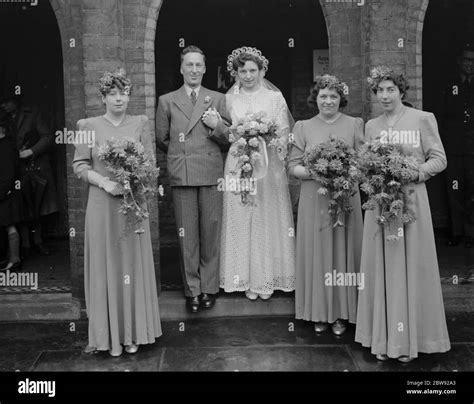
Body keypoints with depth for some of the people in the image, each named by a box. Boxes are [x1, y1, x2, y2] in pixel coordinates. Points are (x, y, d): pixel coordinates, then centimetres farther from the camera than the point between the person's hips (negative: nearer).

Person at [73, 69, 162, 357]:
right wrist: (104, 181, -14)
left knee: (134, 263, 6)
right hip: (102, 204, -1)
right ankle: (110, 334, 14)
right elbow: (80, 165, 1)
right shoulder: (89, 126, 3)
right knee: (107, 265, 4)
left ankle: (134, 333, 17)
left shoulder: (141, 124, 6)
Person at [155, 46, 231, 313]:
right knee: (187, 236, 2)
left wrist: (218, 126, -7)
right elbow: (162, 140, 17)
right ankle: (192, 290, 13)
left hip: (212, 174, 0)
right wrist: (178, 156, 11)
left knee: (210, 234, 2)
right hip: (182, 176, 0)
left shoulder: (218, 100, 12)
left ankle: (209, 288, 15)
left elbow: (229, 141, 9)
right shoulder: (167, 101, 12)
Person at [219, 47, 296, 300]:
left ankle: (268, 279, 12)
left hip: (268, 165, 0)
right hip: (237, 165, 1)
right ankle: (246, 279, 10)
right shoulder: (229, 99, 9)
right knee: (240, 221, 1)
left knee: (268, 220, 2)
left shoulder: (275, 97, 7)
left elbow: (285, 133, 4)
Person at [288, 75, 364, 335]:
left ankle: (341, 314, 17)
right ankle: (319, 313, 17)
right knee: (316, 254, 4)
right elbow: (293, 166, 2)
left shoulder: (354, 124, 6)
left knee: (343, 253, 5)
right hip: (314, 199, 0)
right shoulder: (304, 127, 6)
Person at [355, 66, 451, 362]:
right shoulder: (371, 126, 12)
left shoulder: (423, 119, 0)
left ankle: (409, 340, 13)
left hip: (410, 199, -3)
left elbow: (439, 159, -1)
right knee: (381, 268, 5)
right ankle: (383, 338, 15)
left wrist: (413, 174, -16)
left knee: (410, 265, 2)